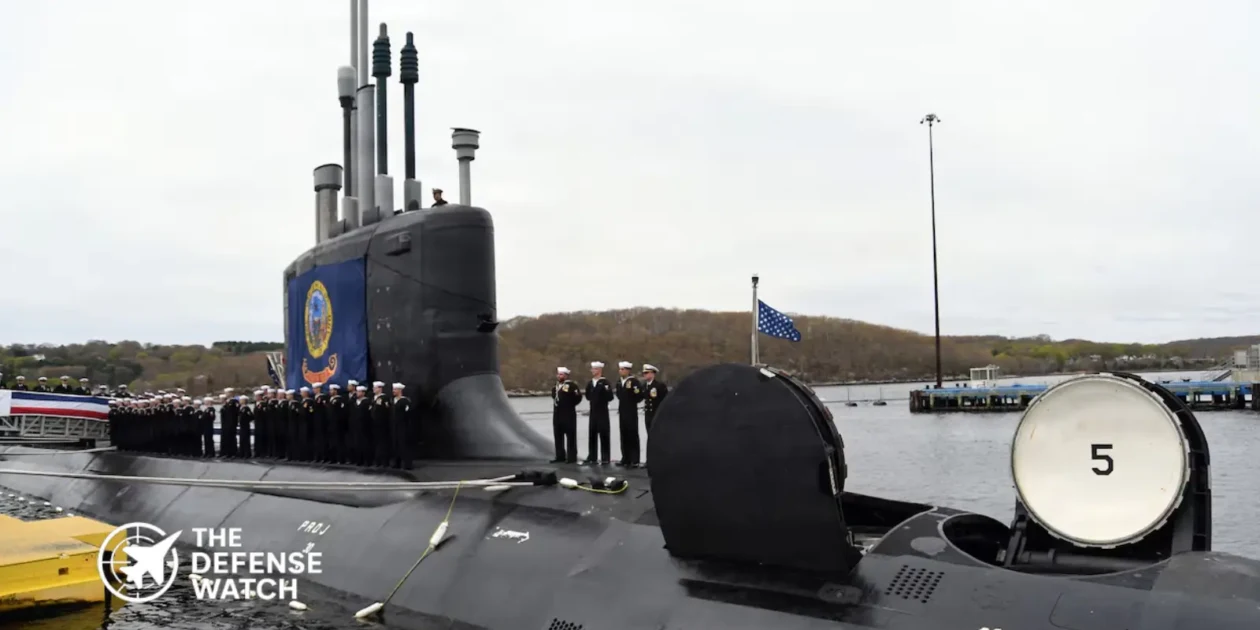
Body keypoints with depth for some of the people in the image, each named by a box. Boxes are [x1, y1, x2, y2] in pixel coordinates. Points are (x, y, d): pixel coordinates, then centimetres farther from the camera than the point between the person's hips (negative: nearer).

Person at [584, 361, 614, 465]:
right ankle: (592, 457, 15)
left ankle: (605, 458, 1)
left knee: (603, 435, -3)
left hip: (602, 412, -6)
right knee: (592, 434, 7)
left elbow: (610, 397, -12)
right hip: (593, 412, 6)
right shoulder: (590, 383, 12)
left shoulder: (605, 382, -8)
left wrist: (606, 391, -25)